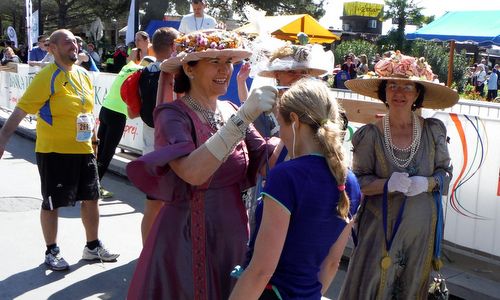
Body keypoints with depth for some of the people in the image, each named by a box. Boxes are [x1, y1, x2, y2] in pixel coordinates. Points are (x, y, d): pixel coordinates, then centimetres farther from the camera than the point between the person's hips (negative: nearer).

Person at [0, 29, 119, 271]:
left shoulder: (83, 75, 8)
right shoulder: (47, 77, -14)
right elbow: (21, 110, -19)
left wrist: (93, 139, 22)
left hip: (83, 150, 7)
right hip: (54, 152, -6)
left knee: (91, 198, 13)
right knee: (52, 203, 6)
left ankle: (93, 246, 30)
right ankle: (51, 252, 23)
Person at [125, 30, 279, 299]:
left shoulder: (231, 111, 4)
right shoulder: (173, 115, -14)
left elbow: (265, 162, -5)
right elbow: (193, 172, -32)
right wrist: (244, 117, -34)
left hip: (233, 234, 6)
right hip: (187, 239, -5)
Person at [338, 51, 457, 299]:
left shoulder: (433, 130, -1)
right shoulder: (370, 135, -7)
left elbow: (446, 172, 5)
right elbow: (357, 180, -5)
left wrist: (427, 183, -15)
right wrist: (387, 184, -22)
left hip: (421, 227, 2)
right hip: (380, 225, -2)